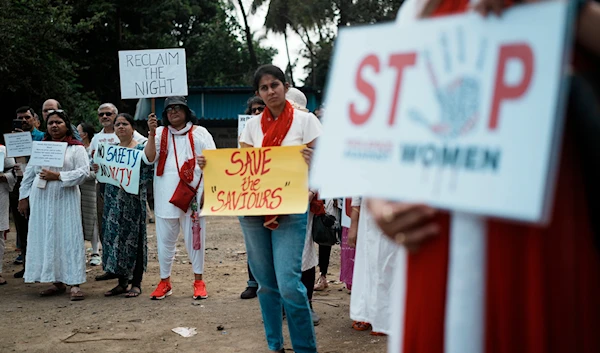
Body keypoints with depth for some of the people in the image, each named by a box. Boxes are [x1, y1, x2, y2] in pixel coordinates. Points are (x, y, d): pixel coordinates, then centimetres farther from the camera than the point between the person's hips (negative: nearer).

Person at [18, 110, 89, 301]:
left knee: (68, 238, -5)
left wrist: (58, 176, -17)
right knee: (46, 238, 5)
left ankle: (74, 283, -3)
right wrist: (24, 197, 9)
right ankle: (57, 281, 13)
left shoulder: (76, 147, 0)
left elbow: (84, 171, -12)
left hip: (65, 200, -5)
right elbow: (29, 174, 15)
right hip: (41, 200, 5)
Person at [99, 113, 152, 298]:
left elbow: (147, 173, -11)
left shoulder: (140, 149, -4)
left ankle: (136, 283, 8)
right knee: (114, 237, 7)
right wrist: (98, 169, -1)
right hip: (113, 200, 6)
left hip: (133, 200, -6)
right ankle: (122, 282, 17)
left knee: (134, 238, -1)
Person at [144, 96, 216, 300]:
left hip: (193, 195, -2)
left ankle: (199, 280, 16)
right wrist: (152, 133, -15)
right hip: (165, 197, 2)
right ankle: (164, 282, 19)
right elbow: (149, 159, -4)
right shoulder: (160, 133, 9)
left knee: (195, 238, 5)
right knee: (165, 240, 8)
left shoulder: (199, 133, 5)